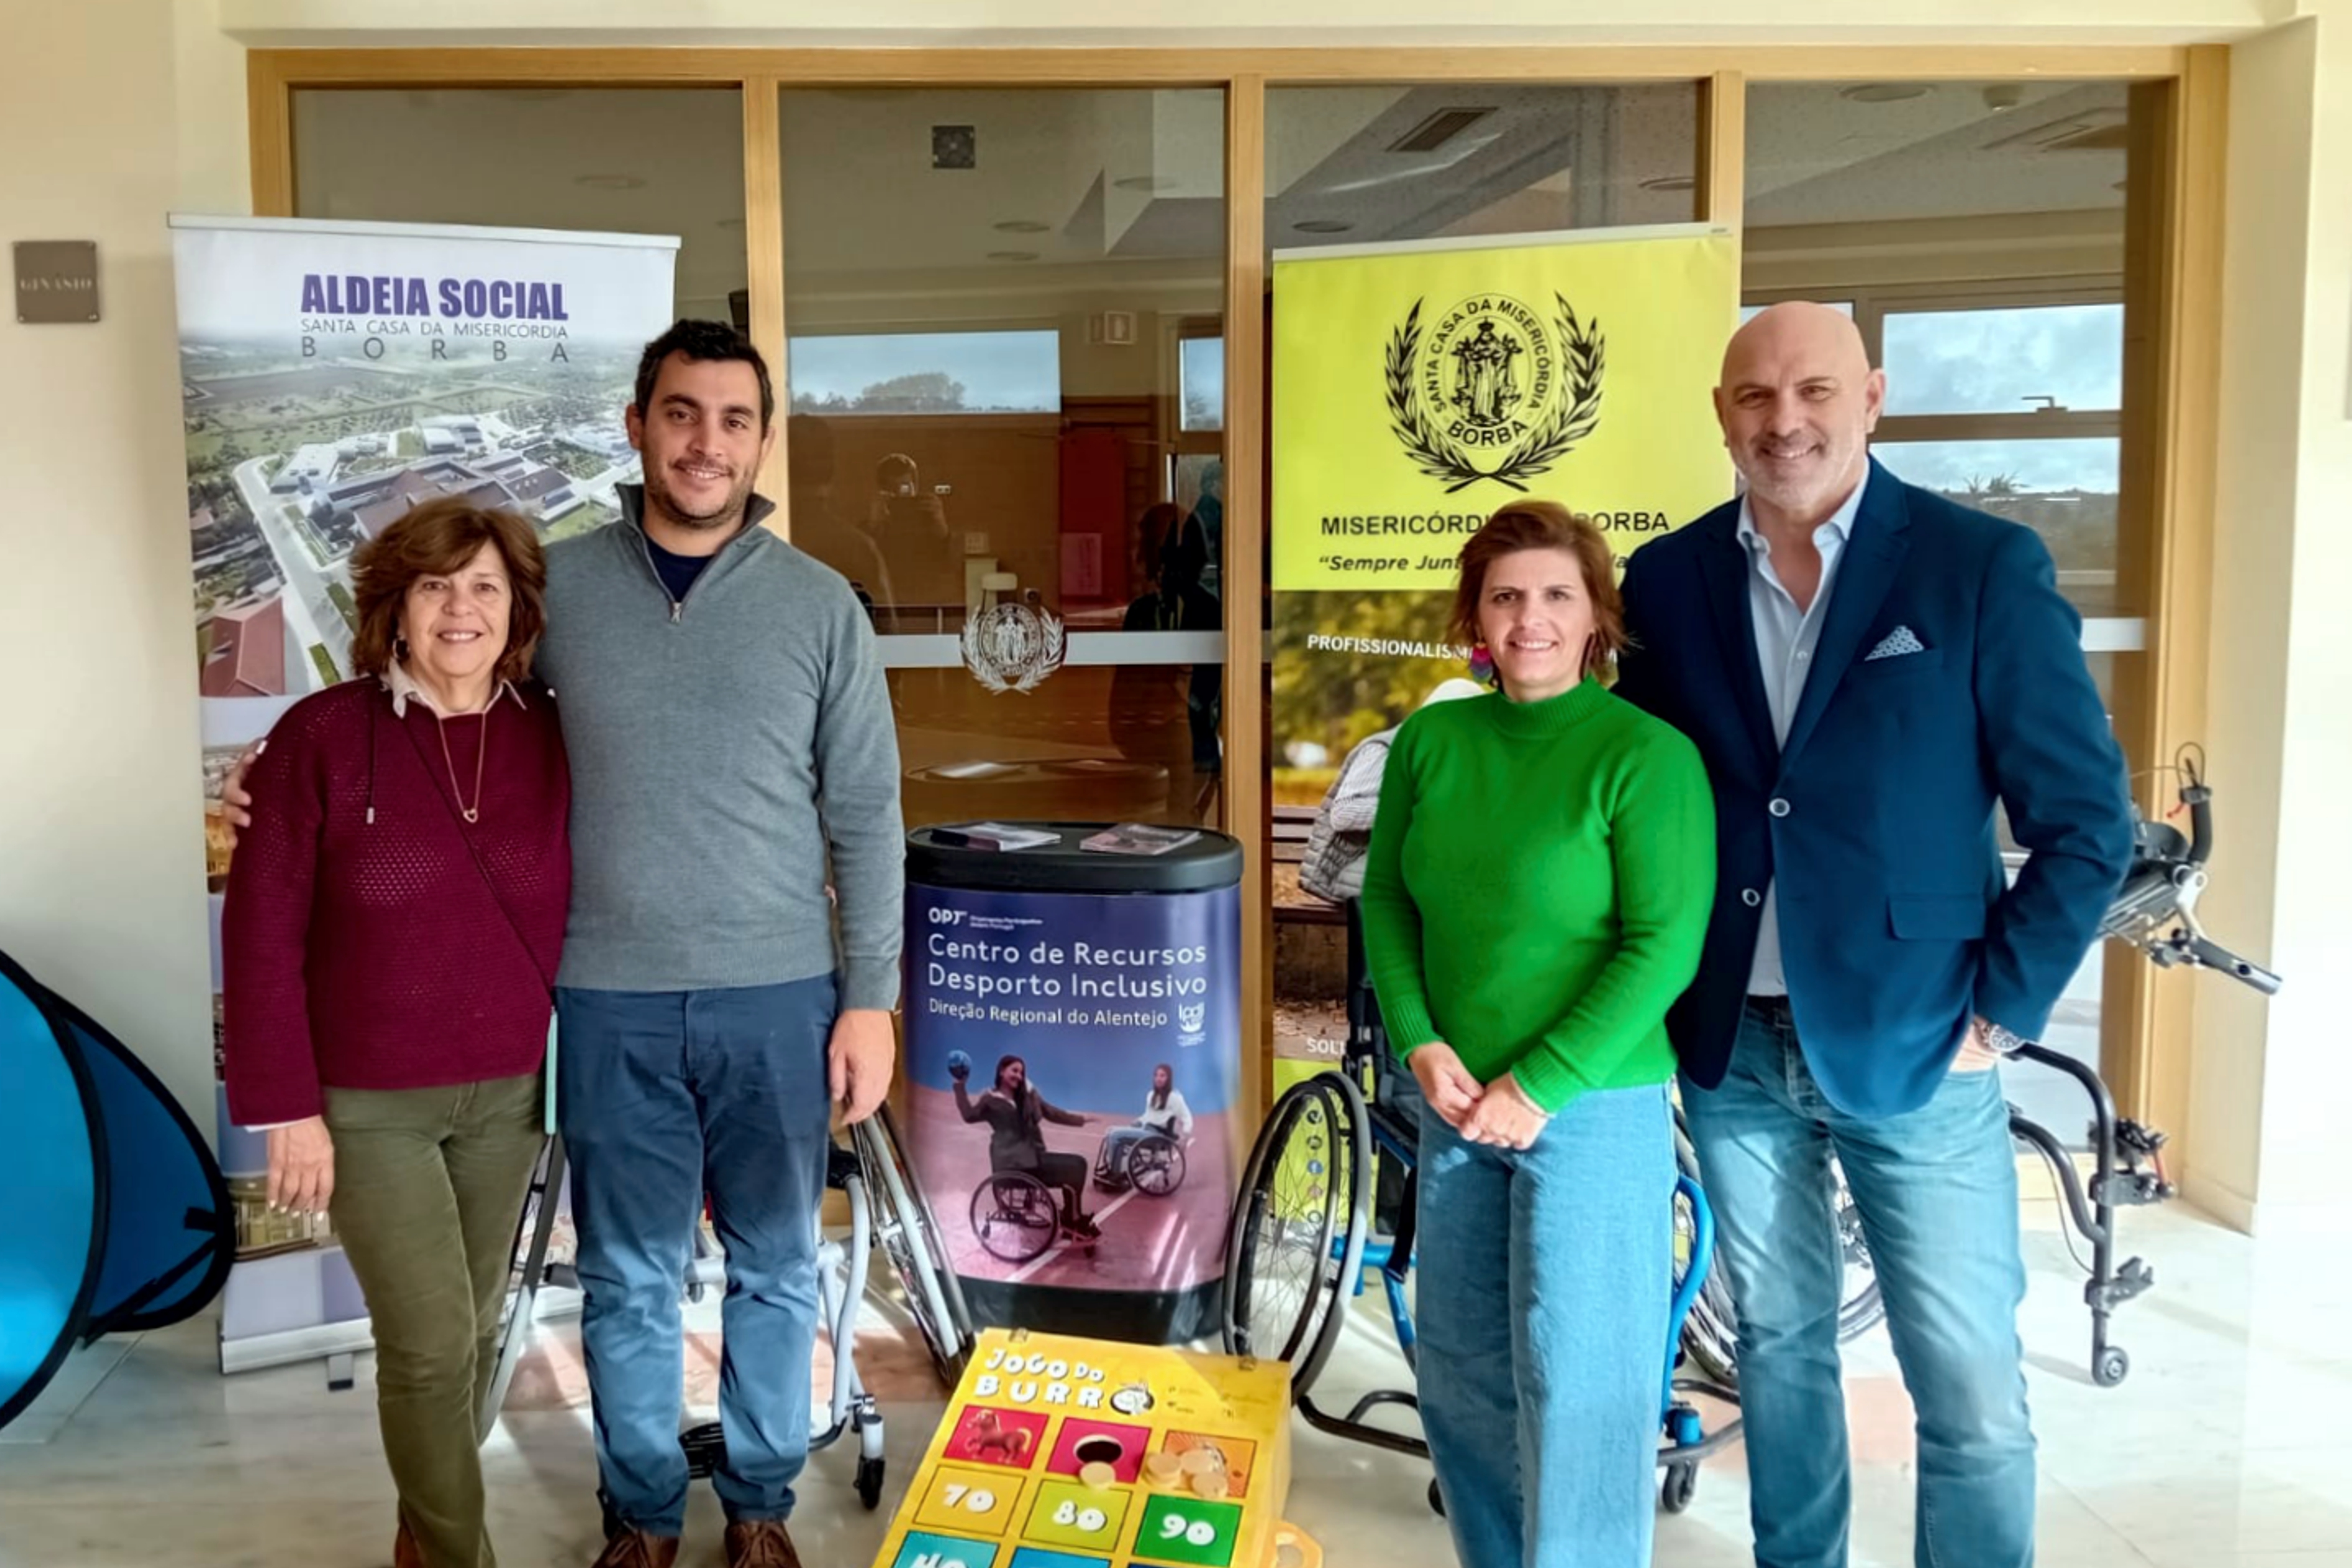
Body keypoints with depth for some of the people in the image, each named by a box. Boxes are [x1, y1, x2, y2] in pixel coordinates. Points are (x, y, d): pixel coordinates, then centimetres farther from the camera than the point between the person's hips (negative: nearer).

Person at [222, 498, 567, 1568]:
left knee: (474, 1325, 15)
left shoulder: (555, 738, -4)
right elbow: (263, 934, -10)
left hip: (509, 1090, 4)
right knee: (430, 1341, -4)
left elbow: (583, 907, 4)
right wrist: (288, 1106, -11)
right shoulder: (321, 737, -12)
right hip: (367, 1101, -3)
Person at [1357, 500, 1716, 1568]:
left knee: (1575, 1379, 0)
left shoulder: (1646, 754, -12)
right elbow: (1387, 898, 8)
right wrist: (1421, 1044, -6)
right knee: (1458, 1369, 15)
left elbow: (1665, 946, -14)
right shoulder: (1430, 740, 2)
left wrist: (1540, 1086, -16)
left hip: (1593, 1109, -5)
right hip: (1456, 1106, 5)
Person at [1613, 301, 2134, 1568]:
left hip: (1914, 1042, -3)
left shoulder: (1982, 566, -8)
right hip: (1729, 1046, 3)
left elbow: (2086, 818, -5)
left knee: (1970, 1392, 2)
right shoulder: (1667, 581, 2)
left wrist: (2003, 1009, -8)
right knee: (1778, 1346, 17)